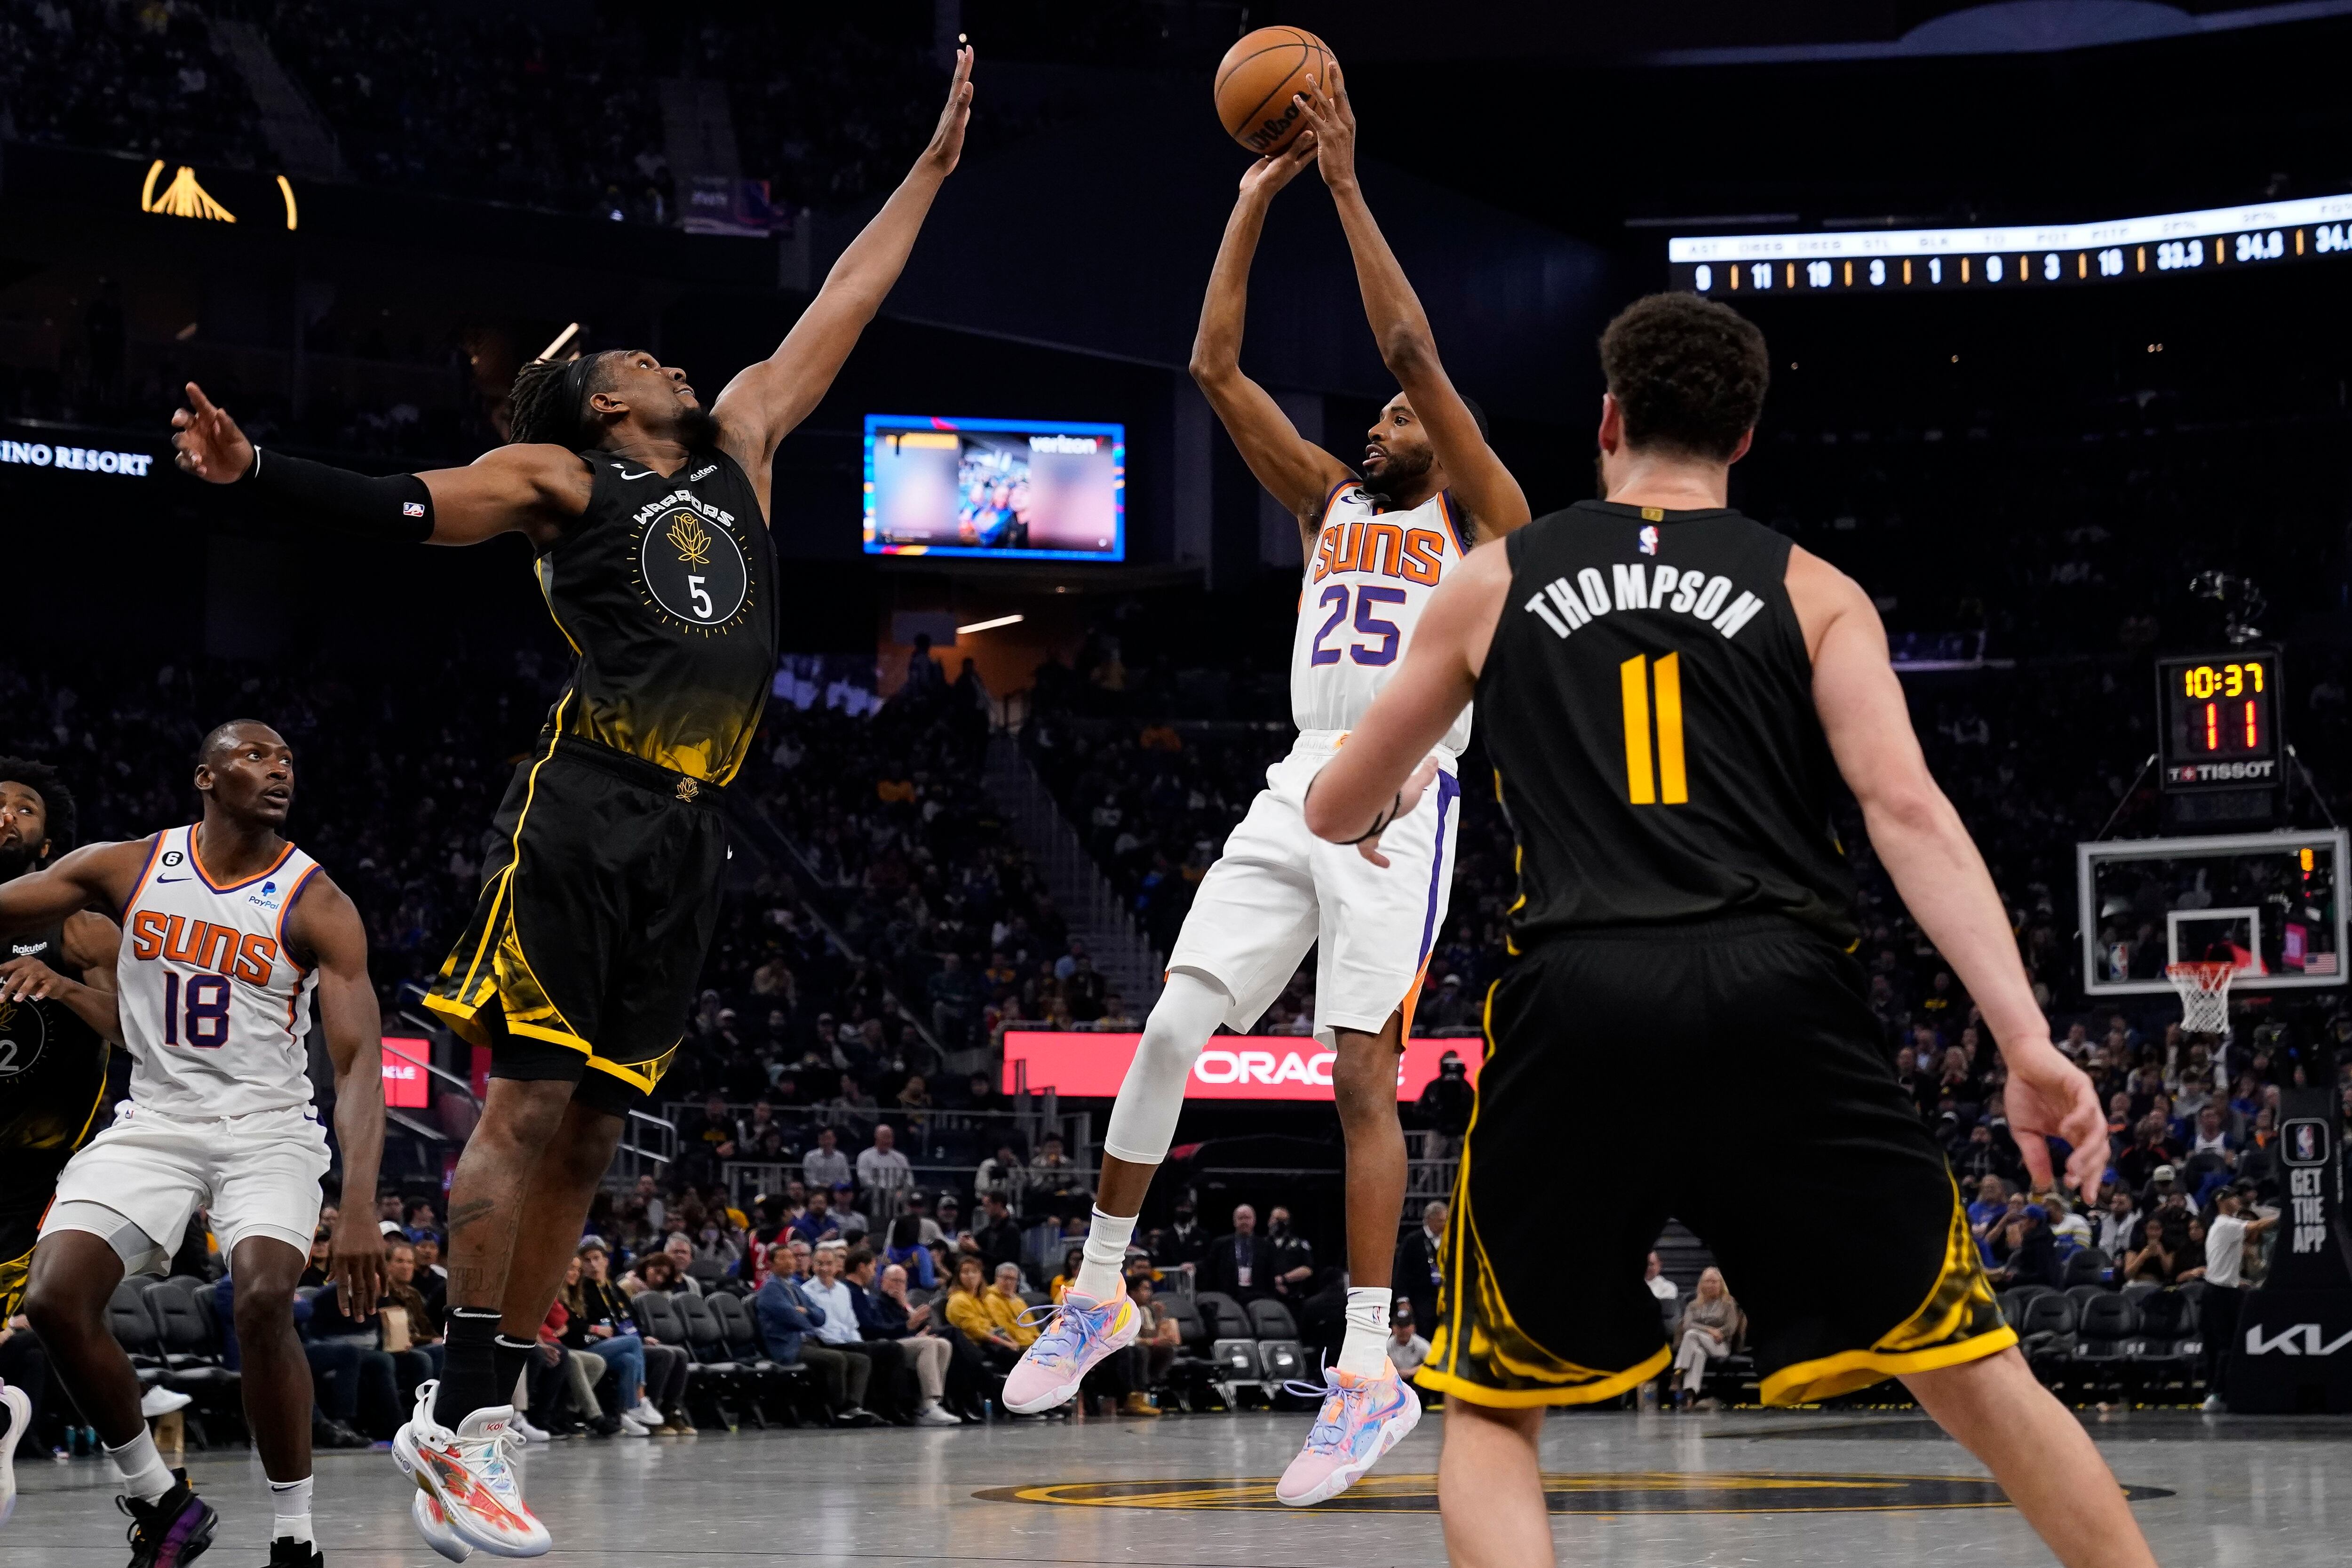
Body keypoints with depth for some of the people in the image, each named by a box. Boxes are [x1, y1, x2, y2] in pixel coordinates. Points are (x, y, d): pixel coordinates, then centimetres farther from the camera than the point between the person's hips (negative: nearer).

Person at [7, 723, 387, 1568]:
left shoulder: (317, 905, -8)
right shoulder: (127, 868, 0)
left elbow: (360, 1060, -15)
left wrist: (360, 1207, -28)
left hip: (267, 1130, -3)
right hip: (153, 1122, 3)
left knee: (265, 1300, -29)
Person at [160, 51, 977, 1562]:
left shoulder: (740, 444, 23)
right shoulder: (559, 474, 7)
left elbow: (842, 307, 29)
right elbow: (406, 510, -6)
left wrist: (934, 163, 32)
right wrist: (253, 469, -23)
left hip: (687, 838, 6)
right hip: (585, 813, -6)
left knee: (588, 1132, 4)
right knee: (530, 1103, -11)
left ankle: (475, 1417, 8)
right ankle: (462, 1421, -10)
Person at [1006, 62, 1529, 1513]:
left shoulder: (1483, 517, 4)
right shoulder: (1331, 502, 20)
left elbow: (1413, 346, -8)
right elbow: (1217, 366, 14)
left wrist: (1346, 182, -8)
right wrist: (1257, 199, 8)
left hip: (1403, 803, -6)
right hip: (1297, 794, 6)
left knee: (1361, 1075, -9)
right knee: (1170, 1030, -4)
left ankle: (1371, 1376, -7)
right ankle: (1098, 1298, 10)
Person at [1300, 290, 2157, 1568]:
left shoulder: (1496, 581, 18)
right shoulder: (1813, 591, 14)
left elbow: (1335, 812, 26)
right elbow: (1905, 807, -2)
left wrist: (1382, 811, 51)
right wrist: (2028, 1044, -7)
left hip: (1576, 1001, 0)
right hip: (1780, 992, 0)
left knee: (1490, 1416, 15)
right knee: (1974, 1375, 12)